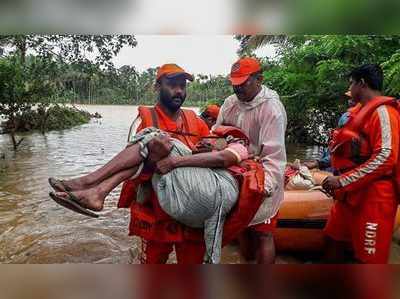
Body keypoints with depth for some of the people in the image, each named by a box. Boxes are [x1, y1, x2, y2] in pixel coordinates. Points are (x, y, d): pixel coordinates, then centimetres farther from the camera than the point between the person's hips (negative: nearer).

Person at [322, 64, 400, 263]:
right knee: (334, 241, 16)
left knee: (367, 259, 0)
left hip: (373, 197, -9)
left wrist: (343, 181, -23)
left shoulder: (382, 111, -12)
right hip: (351, 194, 9)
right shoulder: (361, 111, 18)